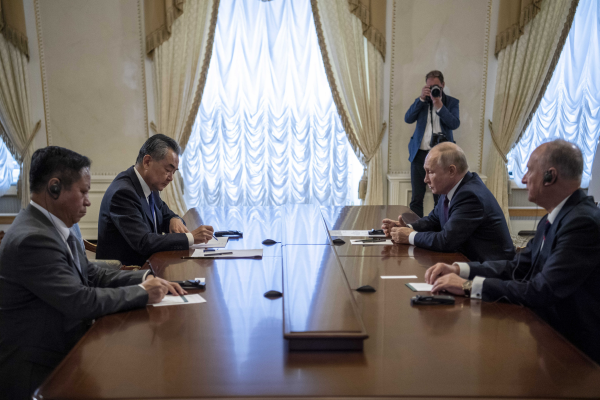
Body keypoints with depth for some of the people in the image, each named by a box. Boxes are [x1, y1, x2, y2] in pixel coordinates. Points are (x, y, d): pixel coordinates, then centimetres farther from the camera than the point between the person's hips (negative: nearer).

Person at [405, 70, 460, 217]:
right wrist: (422, 99, -9)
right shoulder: (421, 101, 13)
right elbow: (408, 119, -2)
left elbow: (455, 124, -9)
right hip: (420, 154, 2)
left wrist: (439, 104, -13)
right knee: (416, 198, 4)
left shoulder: (451, 102, 7)